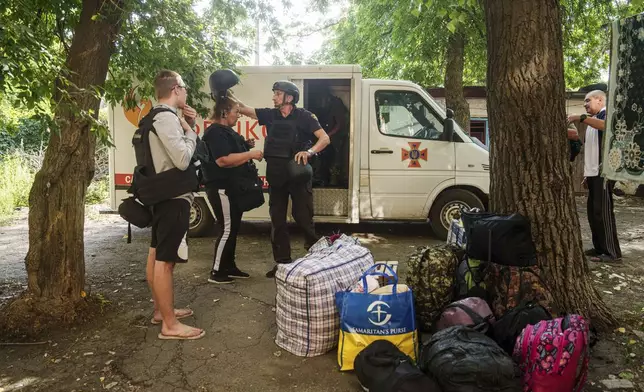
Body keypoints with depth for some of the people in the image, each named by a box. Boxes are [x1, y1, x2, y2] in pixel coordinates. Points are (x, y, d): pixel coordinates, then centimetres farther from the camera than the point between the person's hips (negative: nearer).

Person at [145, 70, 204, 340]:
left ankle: (161, 310, 29)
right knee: (165, 260, -8)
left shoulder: (157, 117, 14)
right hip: (173, 198, -11)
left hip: (162, 195, 11)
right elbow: (183, 160, -26)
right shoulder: (167, 117, -18)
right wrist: (189, 131, -10)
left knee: (156, 255, 16)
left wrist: (188, 126, 7)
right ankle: (170, 325, -2)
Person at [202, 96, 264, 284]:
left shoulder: (227, 131, 17)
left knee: (233, 228, 14)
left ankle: (229, 267, 24)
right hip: (222, 188, -11)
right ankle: (216, 272, 1)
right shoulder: (215, 132, -16)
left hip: (233, 187, 11)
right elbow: (223, 160, -27)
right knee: (227, 229, -7)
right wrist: (250, 154, -22)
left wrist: (246, 146, 9)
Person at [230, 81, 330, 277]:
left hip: (298, 174, -5)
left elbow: (325, 138, -15)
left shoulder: (303, 116, -7)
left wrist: (309, 152, -31)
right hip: (275, 175, 5)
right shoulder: (270, 115, 7)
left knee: (303, 217, -4)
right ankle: (282, 262, 17)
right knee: (277, 220, 7)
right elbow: (243, 109, 7)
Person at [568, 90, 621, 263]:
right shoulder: (593, 120, 24)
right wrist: (587, 174, 18)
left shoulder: (607, 113, -4)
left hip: (603, 172, -9)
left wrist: (581, 118, -32)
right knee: (593, 212, 10)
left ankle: (612, 252, -4)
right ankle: (599, 247, 17)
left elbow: (607, 126, -31)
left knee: (603, 212, -9)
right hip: (593, 173, 9)